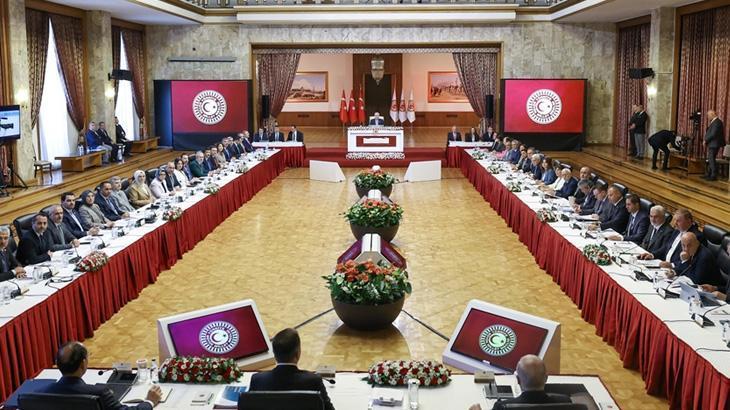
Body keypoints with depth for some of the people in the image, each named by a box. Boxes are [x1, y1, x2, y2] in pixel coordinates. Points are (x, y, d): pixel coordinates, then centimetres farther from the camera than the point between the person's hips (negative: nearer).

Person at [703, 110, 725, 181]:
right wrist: (706, 140, 7)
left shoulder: (717, 122, -16)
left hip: (714, 144, -10)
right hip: (711, 144, 10)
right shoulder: (714, 122, 16)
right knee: (710, 160, 14)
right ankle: (709, 174, 20)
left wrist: (705, 140, -13)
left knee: (712, 159, -8)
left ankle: (714, 176, -6)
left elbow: (713, 134, -22)